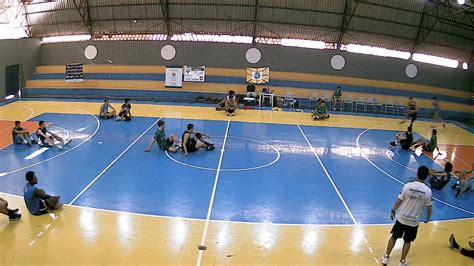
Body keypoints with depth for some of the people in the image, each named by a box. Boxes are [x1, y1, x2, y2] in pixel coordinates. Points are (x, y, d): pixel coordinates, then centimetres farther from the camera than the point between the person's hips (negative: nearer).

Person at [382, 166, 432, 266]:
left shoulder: (408, 186, -17)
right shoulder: (428, 191, -15)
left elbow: (399, 200, -8)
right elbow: (429, 206, -2)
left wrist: (393, 211, 8)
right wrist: (428, 217, 17)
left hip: (402, 218, 0)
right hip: (414, 221, 0)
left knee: (394, 237, 17)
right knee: (407, 241, 19)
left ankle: (386, 257, 26)